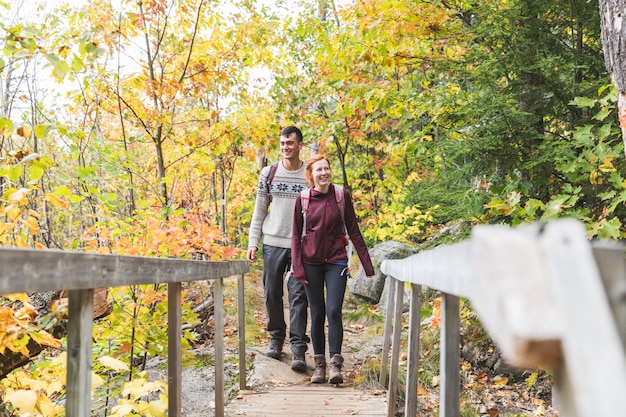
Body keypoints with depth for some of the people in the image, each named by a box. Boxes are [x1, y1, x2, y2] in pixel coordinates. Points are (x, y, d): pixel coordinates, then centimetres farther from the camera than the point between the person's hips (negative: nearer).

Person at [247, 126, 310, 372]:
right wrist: (253, 242, 4)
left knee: (298, 296, -6)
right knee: (272, 293, 6)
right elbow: (259, 210, 11)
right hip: (273, 243, 2)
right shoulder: (269, 173, 7)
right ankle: (276, 338, 23)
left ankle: (298, 349, -6)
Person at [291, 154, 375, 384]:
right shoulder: (303, 199, 0)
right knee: (317, 314, 5)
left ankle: (335, 364, -8)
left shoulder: (342, 195, -1)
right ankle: (319, 364, 14)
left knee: (333, 311, -13)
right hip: (311, 263, 1)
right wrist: (298, 267, -3)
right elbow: (296, 235, 5)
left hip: (336, 261, -1)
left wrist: (366, 263, 2)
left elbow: (353, 230, 3)